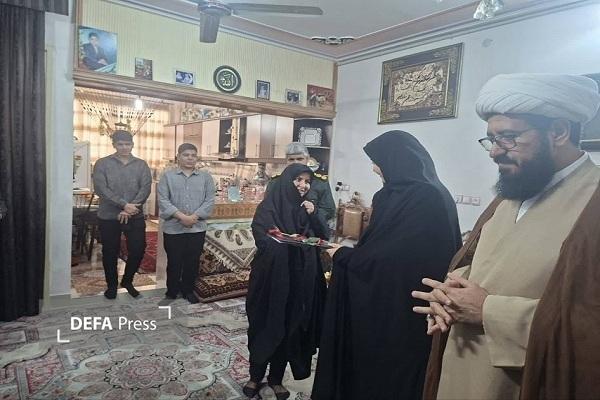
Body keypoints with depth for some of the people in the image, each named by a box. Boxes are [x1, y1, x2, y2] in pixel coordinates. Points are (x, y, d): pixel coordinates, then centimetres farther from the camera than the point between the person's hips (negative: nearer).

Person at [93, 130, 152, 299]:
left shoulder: (141, 165, 5)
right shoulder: (102, 163, 0)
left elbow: (146, 188, -5)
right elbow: (100, 189, -12)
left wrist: (130, 209, -18)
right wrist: (124, 205, -21)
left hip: (135, 217, 1)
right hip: (108, 217, -1)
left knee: (138, 250, 2)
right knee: (110, 253, 9)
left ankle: (127, 281, 27)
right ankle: (111, 285, 29)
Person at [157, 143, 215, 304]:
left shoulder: (206, 177, 6)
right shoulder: (167, 175, 1)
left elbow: (210, 201, -2)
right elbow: (163, 200, -8)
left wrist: (194, 217, -13)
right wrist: (181, 216, -17)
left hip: (197, 228, 2)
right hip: (173, 228, -1)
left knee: (193, 262, 11)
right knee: (174, 262, 9)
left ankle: (188, 290, 28)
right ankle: (171, 291, 26)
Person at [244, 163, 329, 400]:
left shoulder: (307, 208, 9)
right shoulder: (269, 206, -6)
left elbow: (323, 236, 4)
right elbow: (261, 238, -15)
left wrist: (314, 215, -11)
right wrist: (290, 241, -28)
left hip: (300, 279, 4)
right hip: (272, 276, -4)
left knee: (290, 328, 11)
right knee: (264, 326, 8)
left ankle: (276, 379, 30)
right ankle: (255, 376, 29)